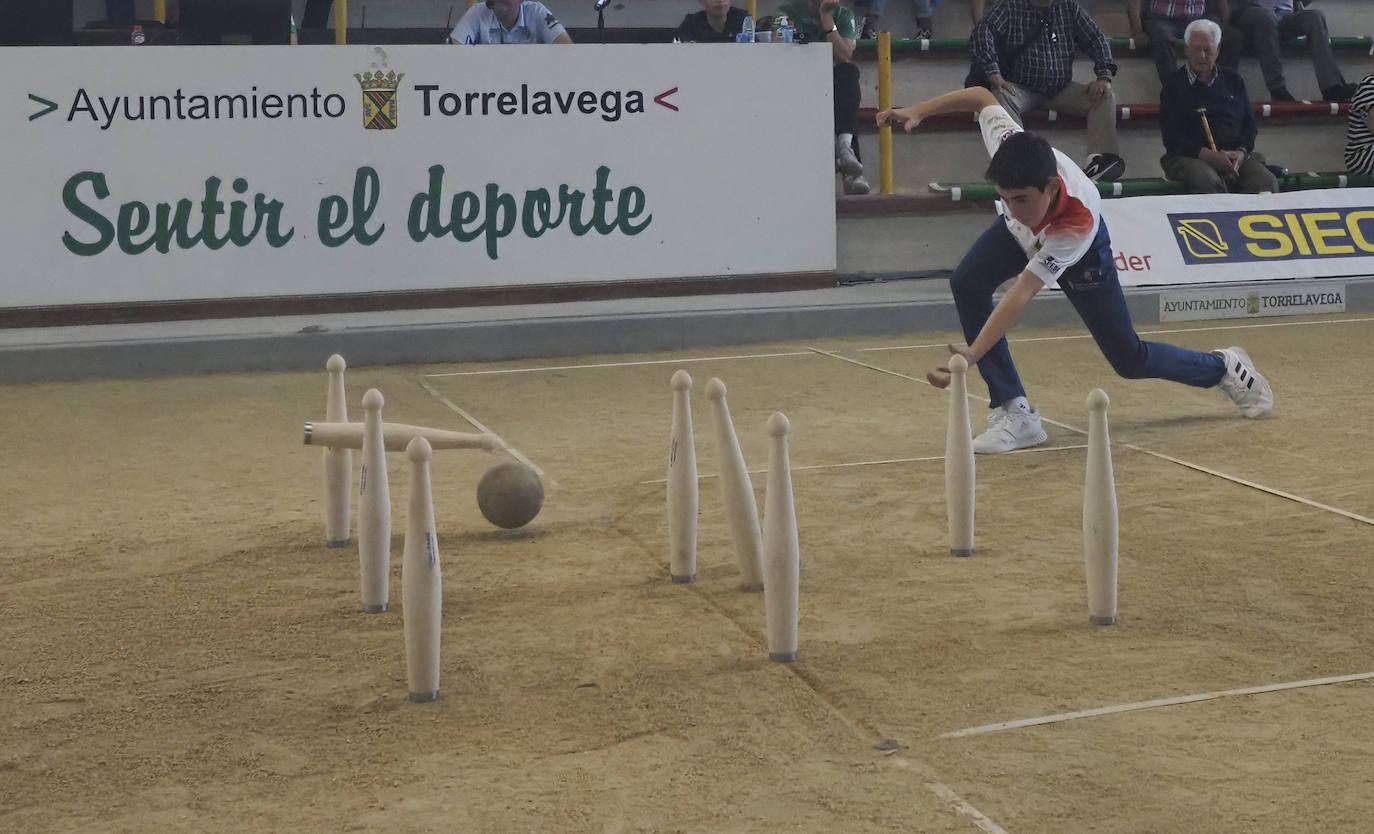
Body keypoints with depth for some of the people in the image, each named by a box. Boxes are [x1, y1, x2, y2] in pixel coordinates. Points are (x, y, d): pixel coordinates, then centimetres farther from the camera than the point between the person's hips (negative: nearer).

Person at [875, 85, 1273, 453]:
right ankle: (1013, 412, -18)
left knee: (1130, 359, 2)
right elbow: (982, 96, -18)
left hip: (1078, 252, -4)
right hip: (1019, 232, 4)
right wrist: (919, 110, -21)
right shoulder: (1010, 145, -39)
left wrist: (972, 353, -59)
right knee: (967, 284, -26)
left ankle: (1224, 368, 33)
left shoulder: (1080, 223, -47)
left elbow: (1021, 293, -51)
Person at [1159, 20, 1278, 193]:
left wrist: (1242, 152, -4)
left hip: (1235, 154, 3)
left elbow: (1250, 123, 18)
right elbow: (1171, 136, -3)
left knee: (1267, 182, -27)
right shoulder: (1174, 85, 6)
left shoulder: (1232, 79, 19)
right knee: (1208, 182, -38)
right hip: (1190, 157, -3)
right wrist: (1207, 154, -17)